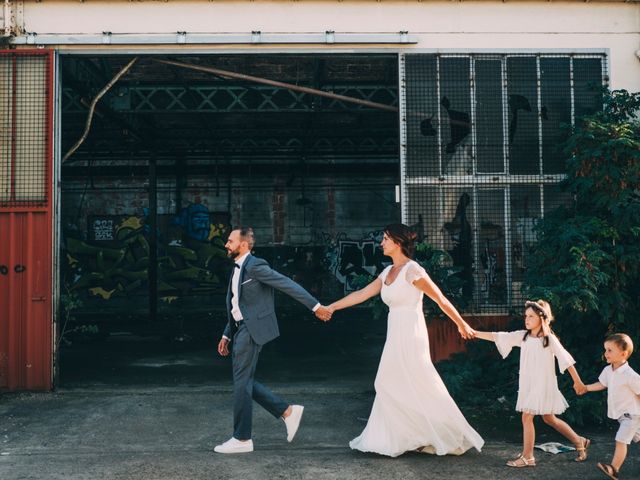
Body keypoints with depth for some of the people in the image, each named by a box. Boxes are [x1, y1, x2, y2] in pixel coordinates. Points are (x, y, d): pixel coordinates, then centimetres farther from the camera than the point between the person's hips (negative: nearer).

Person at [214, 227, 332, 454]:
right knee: (243, 382, 11)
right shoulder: (238, 269, 16)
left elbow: (288, 284, -17)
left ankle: (242, 439, 5)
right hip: (241, 329, 10)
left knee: (242, 382, -4)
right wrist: (227, 335, 22)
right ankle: (288, 411, 18)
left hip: (252, 330, -9)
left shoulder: (255, 266, -13)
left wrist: (315, 306, -19)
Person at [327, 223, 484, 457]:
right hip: (395, 338, 8)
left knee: (422, 388, -2)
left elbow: (441, 299, -9)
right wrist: (331, 306, 13)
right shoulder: (388, 272, 11)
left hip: (410, 337, -8)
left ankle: (453, 437, 11)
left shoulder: (412, 270, -14)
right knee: (389, 385, 9)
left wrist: (462, 324, -4)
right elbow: (361, 294, 14)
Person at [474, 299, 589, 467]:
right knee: (549, 418, 16)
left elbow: (566, 359, -8)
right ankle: (579, 442, 33)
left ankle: (527, 457, 1)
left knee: (527, 417, -9)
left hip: (543, 385, -6)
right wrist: (474, 333, -11)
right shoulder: (522, 336, 2)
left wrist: (577, 381, -7)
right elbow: (498, 337, -3)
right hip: (527, 385, 6)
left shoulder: (550, 339, -11)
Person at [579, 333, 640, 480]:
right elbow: (602, 384, 17)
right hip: (621, 413, 8)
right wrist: (587, 388, 13)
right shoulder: (608, 370, -1)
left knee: (621, 440, -12)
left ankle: (614, 468, -12)